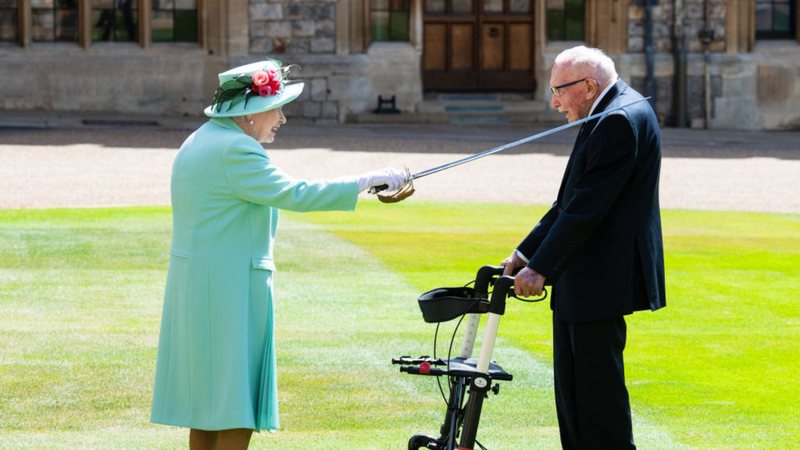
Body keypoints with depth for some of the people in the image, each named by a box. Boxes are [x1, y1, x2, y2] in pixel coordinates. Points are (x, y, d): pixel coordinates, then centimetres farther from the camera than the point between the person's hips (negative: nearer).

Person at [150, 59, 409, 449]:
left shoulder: (200, 142, 16)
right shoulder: (234, 150, -17)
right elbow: (293, 194, -24)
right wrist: (368, 181, -20)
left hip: (192, 283, 10)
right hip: (229, 286, -10)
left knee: (207, 405, 13)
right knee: (237, 407, -6)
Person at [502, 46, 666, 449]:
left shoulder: (621, 120, -18)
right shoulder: (612, 115, 15)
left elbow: (587, 208, -22)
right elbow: (572, 201, 18)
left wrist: (540, 267, -21)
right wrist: (525, 253, 14)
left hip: (602, 280, -11)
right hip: (581, 280, 11)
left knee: (598, 384, -6)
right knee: (572, 385, 13)